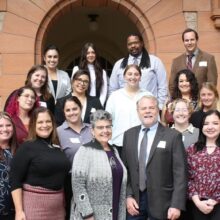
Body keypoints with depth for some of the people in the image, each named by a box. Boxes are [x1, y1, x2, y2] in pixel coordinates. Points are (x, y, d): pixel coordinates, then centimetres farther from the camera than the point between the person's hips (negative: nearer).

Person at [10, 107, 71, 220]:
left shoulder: (58, 146, 8)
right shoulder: (26, 148, -7)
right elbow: (15, 181, -10)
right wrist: (19, 211, -16)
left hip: (58, 204, 5)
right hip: (34, 203, -5)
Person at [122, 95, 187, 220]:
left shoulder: (173, 136, -6)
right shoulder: (129, 135, 6)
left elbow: (180, 173, -9)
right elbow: (124, 168, 7)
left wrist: (176, 204, -14)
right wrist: (128, 195, -2)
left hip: (160, 201, -3)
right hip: (134, 199, 3)